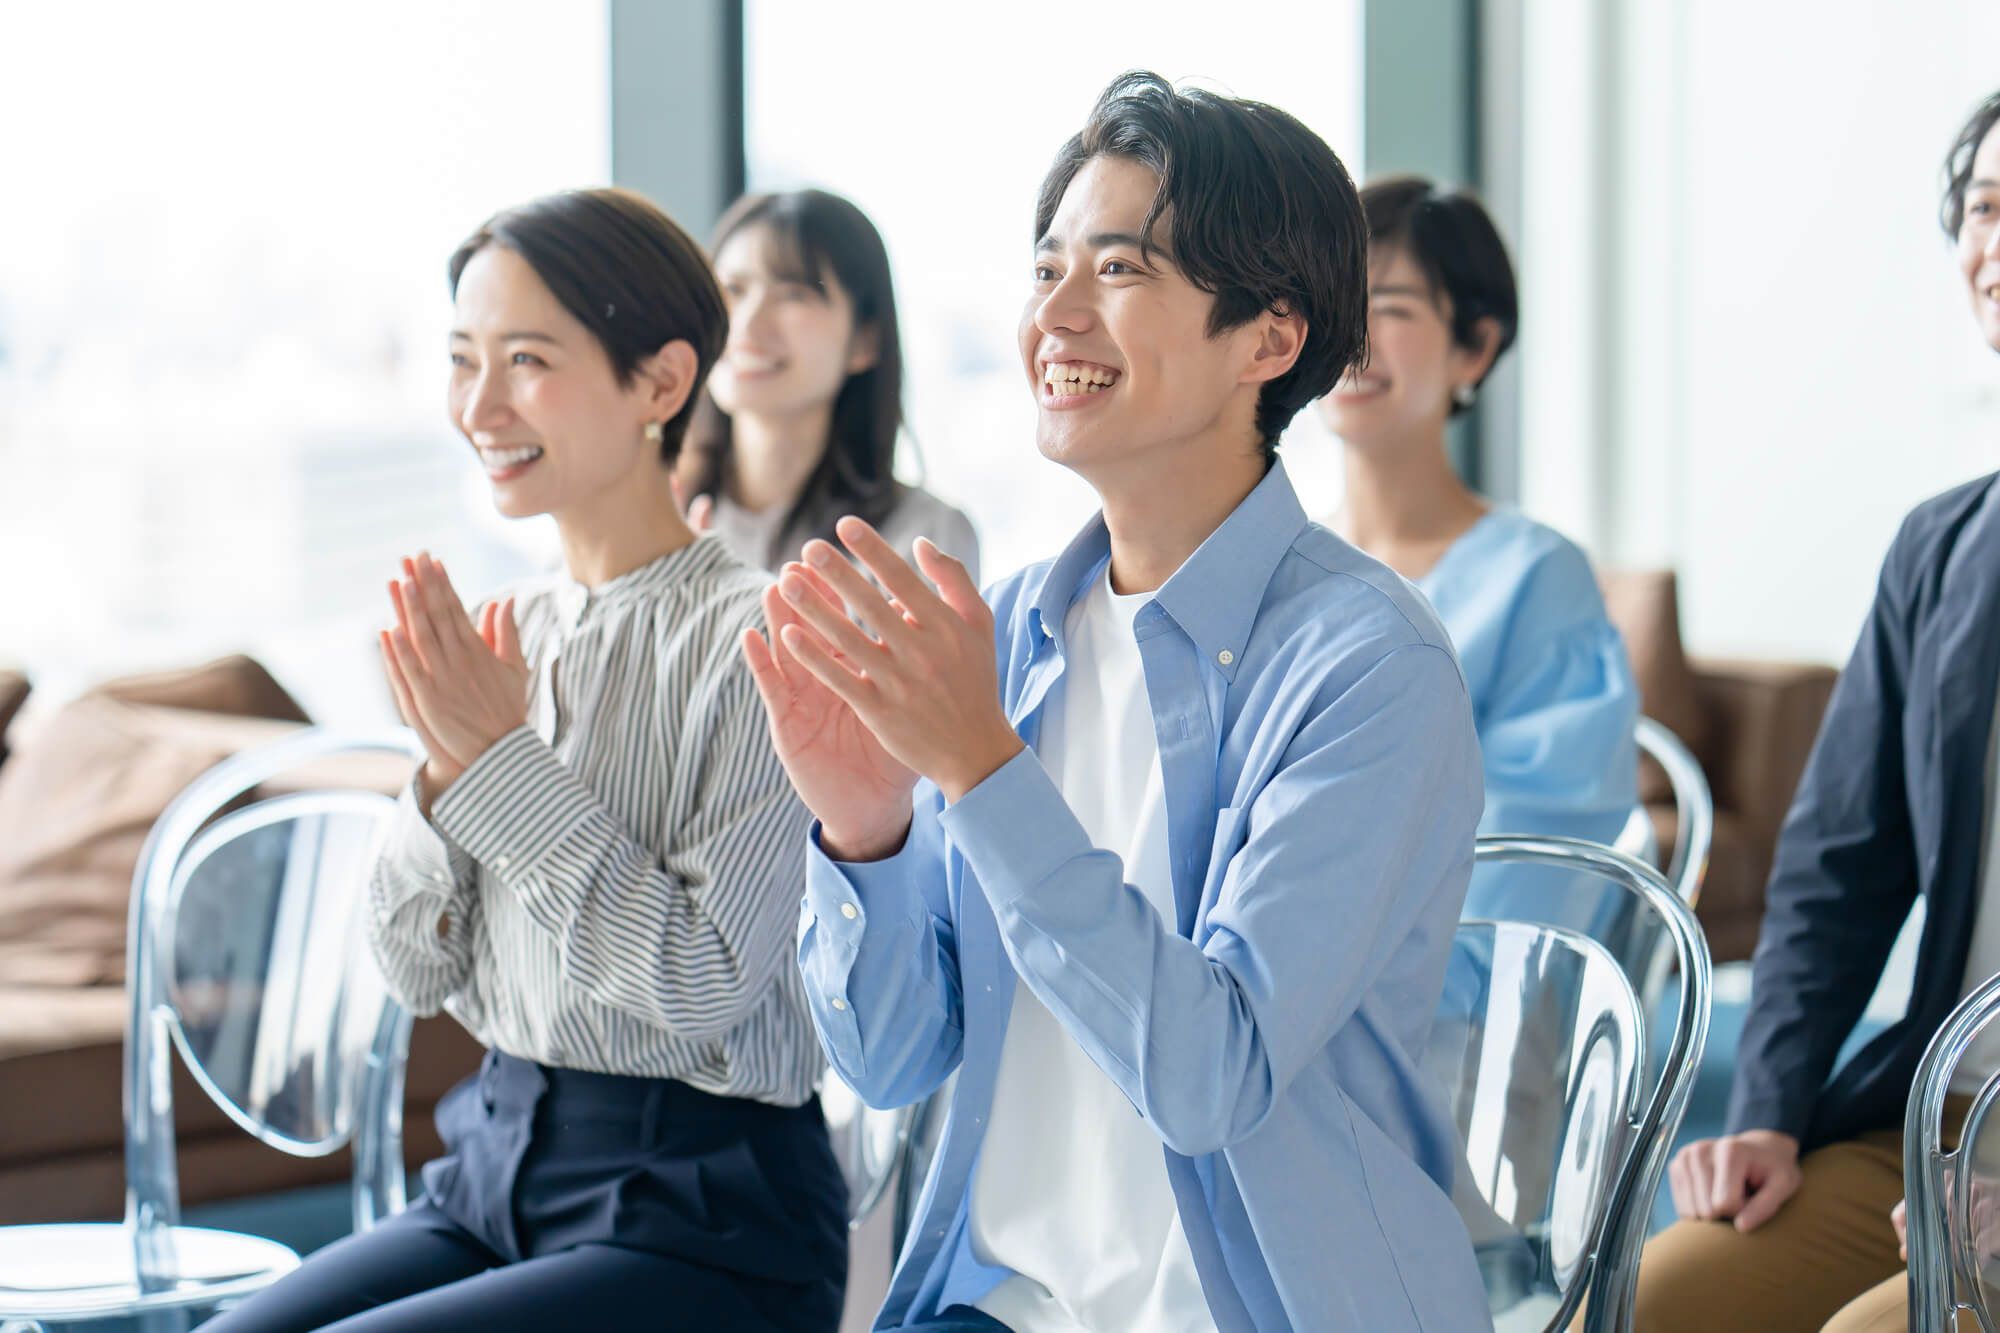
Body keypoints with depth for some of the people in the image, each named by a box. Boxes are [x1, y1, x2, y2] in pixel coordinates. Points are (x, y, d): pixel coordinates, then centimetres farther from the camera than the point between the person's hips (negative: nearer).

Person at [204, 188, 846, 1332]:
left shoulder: (752, 638, -12)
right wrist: (445, 770, -9)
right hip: (494, 1171, 7)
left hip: (702, 1220, -7)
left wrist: (505, 760, -16)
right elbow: (419, 972, 9)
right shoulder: (509, 630, 7)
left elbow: (710, 976, -19)